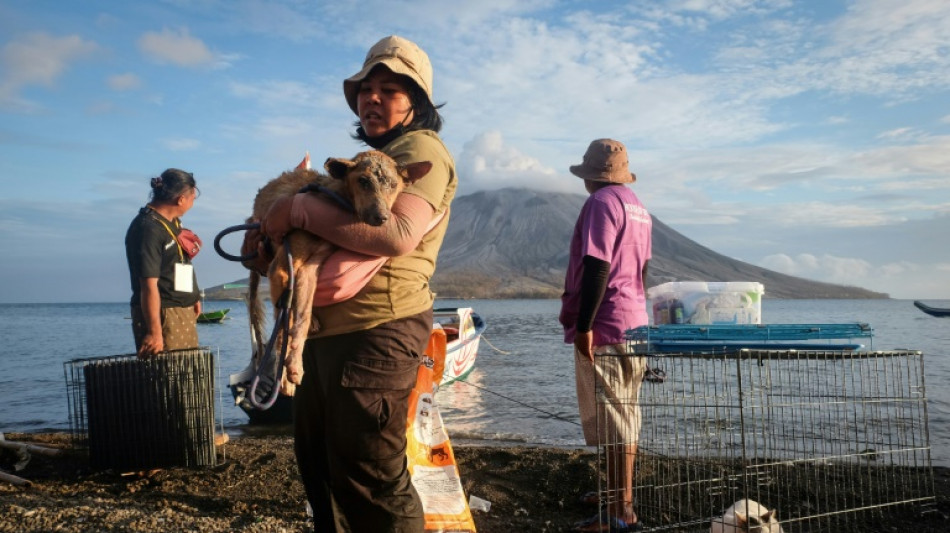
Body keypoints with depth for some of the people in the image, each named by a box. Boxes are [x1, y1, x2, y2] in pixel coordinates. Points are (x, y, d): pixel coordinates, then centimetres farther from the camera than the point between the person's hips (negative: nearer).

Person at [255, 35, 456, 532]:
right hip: (326, 331, 10)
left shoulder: (421, 150, -8)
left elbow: (398, 235, -26)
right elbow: (341, 220, 24)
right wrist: (271, 227, 4)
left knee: (371, 483, -2)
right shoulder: (375, 156, 23)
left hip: (375, 332, -10)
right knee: (318, 467, 21)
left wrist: (299, 209, -20)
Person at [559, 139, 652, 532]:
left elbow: (597, 267, -21)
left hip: (605, 326, -10)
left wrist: (584, 325, -20)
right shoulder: (637, 206, 16)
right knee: (624, 414, 16)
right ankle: (619, 493, 29)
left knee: (611, 419, -5)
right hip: (634, 322, 10)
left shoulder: (601, 202, -12)